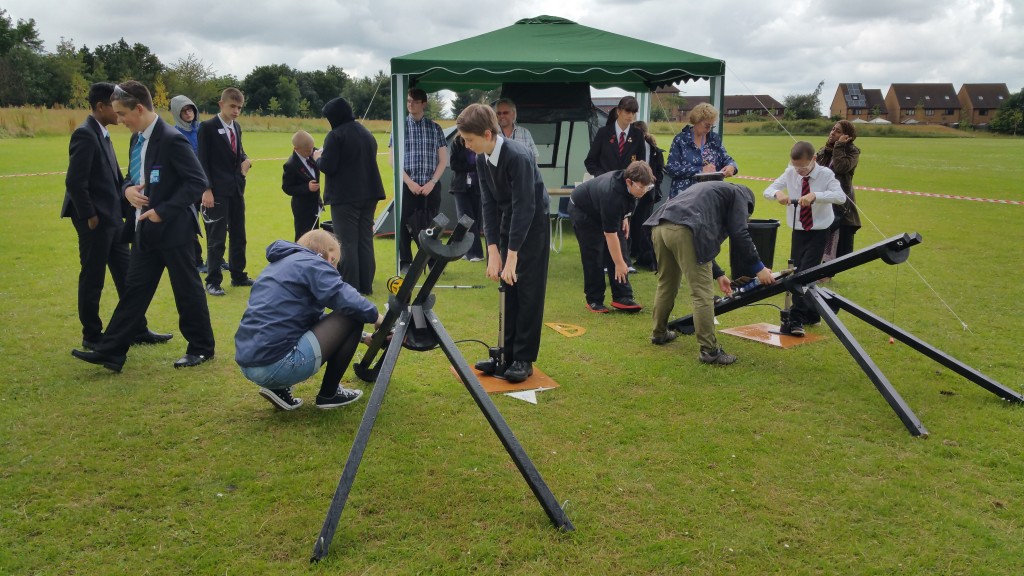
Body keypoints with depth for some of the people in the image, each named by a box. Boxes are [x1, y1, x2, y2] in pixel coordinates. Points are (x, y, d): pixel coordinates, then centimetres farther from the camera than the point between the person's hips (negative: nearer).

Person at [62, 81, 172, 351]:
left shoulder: (102, 134, 12)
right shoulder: (85, 134, -16)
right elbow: (75, 182, -21)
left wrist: (126, 209, 8)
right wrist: (90, 216, -16)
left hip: (112, 219, 9)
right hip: (95, 221, -9)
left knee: (126, 276, 12)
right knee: (93, 279, 4)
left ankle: (138, 330, 21)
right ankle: (91, 336, 16)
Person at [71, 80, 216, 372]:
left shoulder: (171, 139, -18)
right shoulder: (137, 139, 9)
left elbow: (197, 181, -21)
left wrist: (163, 210, -21)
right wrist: (129, 189, -5)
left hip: (172, 228, -8)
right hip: (146, 228, 8)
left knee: (187, 290, 4)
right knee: (135, 289, 10)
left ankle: (201, 348, 19)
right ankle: (111, 352, 14)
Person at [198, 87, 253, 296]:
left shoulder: (237, 127, 13)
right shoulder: (208, 127, -8)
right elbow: (203, 160, -11)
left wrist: (245, 159, 0)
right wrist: (207, 189, -18)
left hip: (237, 189, 7)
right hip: (218, 190, -7)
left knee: (238, 235, 13)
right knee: (217, 238, -4)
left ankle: (238, 276, 24)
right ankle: (213, 281, 5)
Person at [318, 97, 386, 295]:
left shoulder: (335, 135, -12)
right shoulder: (367, 133, 14)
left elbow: (327, 166, -17)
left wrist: (318, 158, 5)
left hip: (345, 197, -7)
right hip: (368, 195, 8)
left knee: (347, 243, -4)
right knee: (366, 241, 12)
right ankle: (366, 286, 16)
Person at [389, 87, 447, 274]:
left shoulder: (434, 128, 7)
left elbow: (443, 160, 5)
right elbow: (393, 159, 0)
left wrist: (432, 183, -6)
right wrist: (409, 182, -9)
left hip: (431, 186, 1)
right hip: (407, 186, 0)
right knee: (405, 224, 1)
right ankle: (405, 263, 10)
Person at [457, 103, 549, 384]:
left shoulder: (518, 157, -28)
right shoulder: (482, 159, -5)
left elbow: (525, 207, -28)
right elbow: (489, 203, -3)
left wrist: (512, 256, -27)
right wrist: (493, 250, -9)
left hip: (532, 226, -7)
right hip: (508, 224, 7)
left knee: (528, 292, -3)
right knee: (509, 292, 10)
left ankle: (524, 359, 5)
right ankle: (508, 354, 17)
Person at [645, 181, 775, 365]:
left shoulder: (713, 190, 41)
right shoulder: (738, 194, 19)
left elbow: (704, 239, 38)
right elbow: (740, 235, 4)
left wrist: (718, 274, 39)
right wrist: (759, 268, 12)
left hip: (660, 226, 9)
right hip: (684, 230, -9)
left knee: (666, 284, 26)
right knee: (702, 294, -3)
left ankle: (659, 333, 40)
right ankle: (709, 350, -1)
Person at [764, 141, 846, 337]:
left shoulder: (825, 174, -13)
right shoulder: (790, 173, -3)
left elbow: (840, 196, -27)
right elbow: (768, 190, -4)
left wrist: (815, 195, -42)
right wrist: (778, 193, -28)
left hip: (818, 231, -5)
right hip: (798, 231, 5)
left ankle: (796, 320, -14)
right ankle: (810, 315, 22)